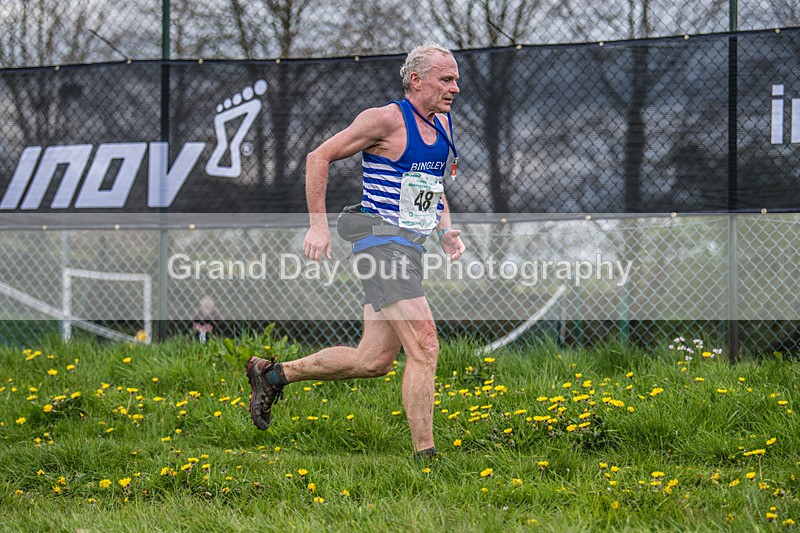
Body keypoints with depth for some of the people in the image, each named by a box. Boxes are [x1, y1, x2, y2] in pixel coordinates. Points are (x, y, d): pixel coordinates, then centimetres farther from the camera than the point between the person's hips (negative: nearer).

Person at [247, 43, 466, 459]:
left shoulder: (441, 123, 15)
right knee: (424, 348, -17)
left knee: (373, 361, 9)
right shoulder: (386, 120, -10)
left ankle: (273, 374, 24)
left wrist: (445, 229, 11)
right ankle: (425, 454, -15)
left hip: (409, 249, 9)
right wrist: (318, 223, -10)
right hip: (382, 242, -9)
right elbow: (319, 157, -5)